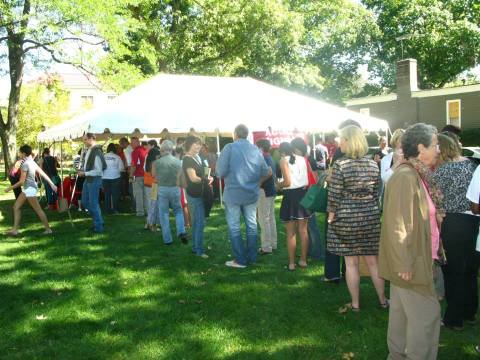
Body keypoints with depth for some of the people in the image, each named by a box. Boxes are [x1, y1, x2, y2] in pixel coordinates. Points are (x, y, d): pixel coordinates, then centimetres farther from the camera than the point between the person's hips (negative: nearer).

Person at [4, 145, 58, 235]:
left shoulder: (25, 164, -18)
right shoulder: (32, 162, 9)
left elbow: (22, 181, -19)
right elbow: (43, 174, 9)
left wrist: (10, 188, -10)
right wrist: (52, 184, 11)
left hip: (30, 189, -10)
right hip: (27, 189, 10)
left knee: (38, 210, -2)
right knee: (16, 207, 11)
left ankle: (48, 229, 6)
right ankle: (15, 229, 15)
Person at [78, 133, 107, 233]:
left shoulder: (97, 152, -20)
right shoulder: (88, 150, 8)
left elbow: (98, 171, -21)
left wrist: (84, 173, -18)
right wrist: (82, 170, 6)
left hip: (94, 180, -10)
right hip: (87, 179, 10)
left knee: (93, 203, -2)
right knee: (85, 201, 17)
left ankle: (99, 226, 11)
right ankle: (98, 220, 30)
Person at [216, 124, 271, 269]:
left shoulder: (229, 148, -10)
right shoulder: (256, 150, 1)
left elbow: (221, 171, -15)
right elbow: (265, 172, 2)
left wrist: (226, 176, 6)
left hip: (233, 193, -4)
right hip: (252, 193, 4)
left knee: (234, 227, 5)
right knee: (251, 225, 13)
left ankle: (240, 260, 7)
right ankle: (251, 258, 19)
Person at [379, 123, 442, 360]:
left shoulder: (418, 175, 9)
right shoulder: (405, 177, -22)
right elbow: (396, 225, -25)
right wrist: (404, 264, -23)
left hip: (414, 260, 10)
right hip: (411, 261, -10)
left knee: (402, 311, 19)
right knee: (426, 314, -1)